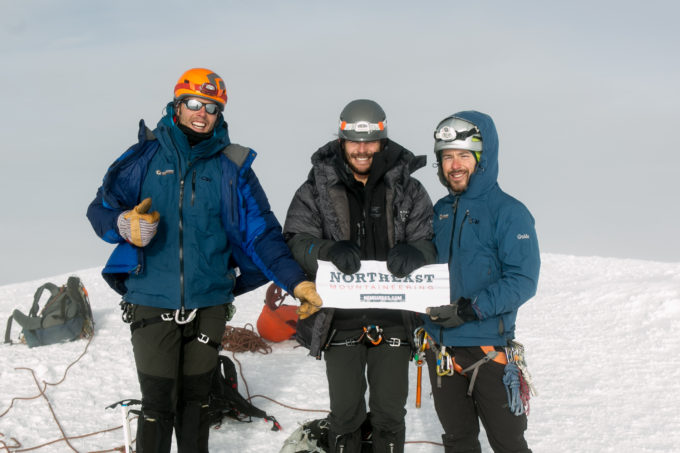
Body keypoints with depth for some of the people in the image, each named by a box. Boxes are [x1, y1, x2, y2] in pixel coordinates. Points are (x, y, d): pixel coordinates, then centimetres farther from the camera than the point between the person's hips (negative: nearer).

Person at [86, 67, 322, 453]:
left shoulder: (232, 166, 3)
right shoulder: (146, 156, 0)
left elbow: (261, 231, 2)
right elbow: (101, 208, 4)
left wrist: (296, 280, -6)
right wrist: (124, 225, -19)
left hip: (209, 302, 2)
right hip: (152, 302, -2)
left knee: (196, 396, 15)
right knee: (158, 403, -1)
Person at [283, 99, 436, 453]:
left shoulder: (408, 190, 3)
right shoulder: (316, 190, 1)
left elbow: (431, 241, 0)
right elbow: (296, 241, -8)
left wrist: (413, 252, -24)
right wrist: (330, 250, -29)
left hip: (394, 319, 1)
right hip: (341, 320, -1)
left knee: (390, 412, 10)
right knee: (345, 411, 7)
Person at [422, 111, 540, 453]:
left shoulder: (508, 212, -11)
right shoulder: (440, 211, 9)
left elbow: (523, 281, -17)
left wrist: (470, 309, -24)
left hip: (488, 349, -6)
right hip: (441, 346, 6)